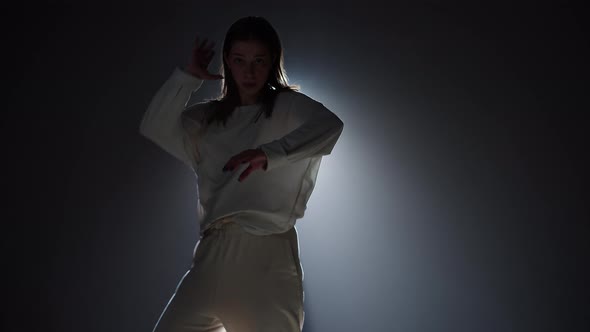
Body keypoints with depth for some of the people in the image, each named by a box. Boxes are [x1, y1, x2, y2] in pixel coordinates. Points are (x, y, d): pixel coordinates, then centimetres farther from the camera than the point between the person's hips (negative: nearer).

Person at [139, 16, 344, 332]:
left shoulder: (288, 106, 6)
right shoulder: (208, 118, 20)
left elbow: (329, 125, -15)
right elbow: (154, 127, 7)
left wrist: (271, 153, -29)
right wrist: (188, 76, 6)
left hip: (268, 253, -4)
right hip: (213, 252, 4)